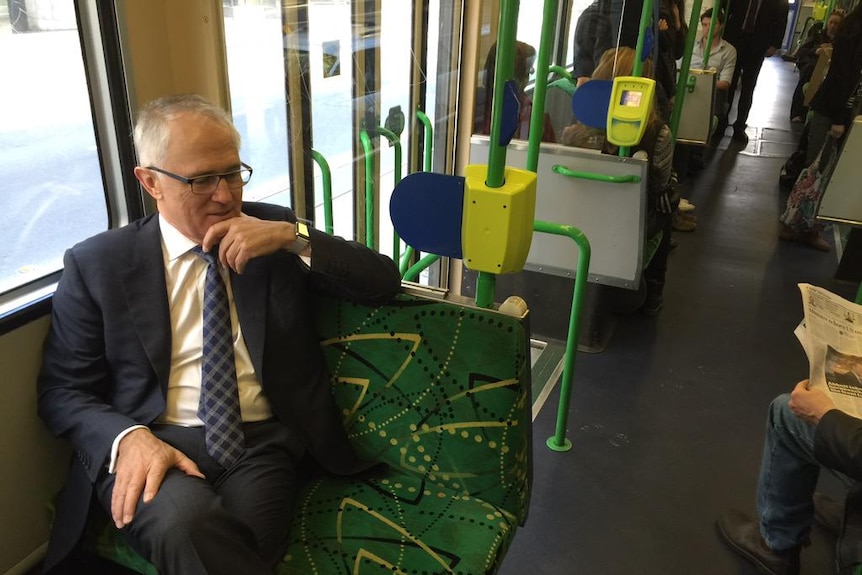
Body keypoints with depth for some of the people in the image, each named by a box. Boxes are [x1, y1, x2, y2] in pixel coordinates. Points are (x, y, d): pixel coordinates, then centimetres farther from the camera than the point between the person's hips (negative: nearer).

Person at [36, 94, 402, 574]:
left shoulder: (275, 234, 8)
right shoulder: (98, 263, 4)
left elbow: (384, 281, 2)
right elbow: (62, 390, 6)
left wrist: (292, 237, -13)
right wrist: (129, 438, -16)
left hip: (262, 442, 1)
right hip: (152, 443, -1)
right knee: (184, 522, -33)